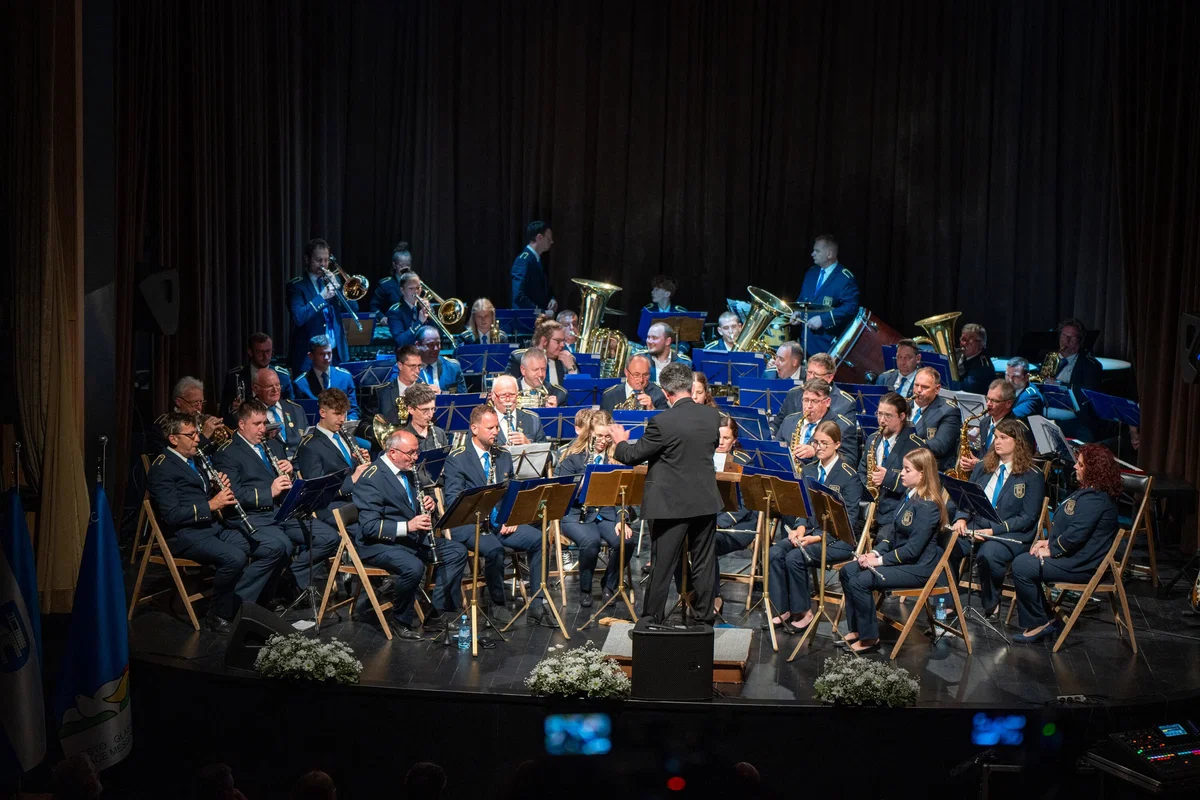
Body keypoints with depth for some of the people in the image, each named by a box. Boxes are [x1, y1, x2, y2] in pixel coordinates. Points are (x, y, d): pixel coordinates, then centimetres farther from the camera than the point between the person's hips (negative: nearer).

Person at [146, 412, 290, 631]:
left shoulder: (197, 460, 21)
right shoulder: (162, 469, -6)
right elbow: (171, 516, -16)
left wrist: (222, 490, 3)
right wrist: (211, 505, -19)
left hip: (216, 525, 9)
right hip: (186, 533, -9)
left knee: (278, 545, -9)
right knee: (234, 557, -36)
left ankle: (237, 603, -8)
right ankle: (218, 614, -14)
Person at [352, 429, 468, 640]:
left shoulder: (408, 471, 10)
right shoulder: (371, 479, -17)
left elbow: (420, 508, 22)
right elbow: (370, 526, -23)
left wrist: (430, 504, -3)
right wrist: (407, 526, -33)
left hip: (414, 537, 9)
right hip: (380, 543, -9)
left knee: (458, 551, -3)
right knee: (413, 567, -36)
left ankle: (436, 613, -1)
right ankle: (401, 622, -12)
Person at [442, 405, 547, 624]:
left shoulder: (503, 456, 17)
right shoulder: (456, 459, -2)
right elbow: (453, 500, -11)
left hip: (502, 523, 5)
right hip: (468, 524, -5)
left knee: (538, 539, -20)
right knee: (494, 549, -35)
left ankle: (537, 605, -13)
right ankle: (497, 605, -11)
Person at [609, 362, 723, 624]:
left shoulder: (662, 422, -19)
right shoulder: (713, 416, -2)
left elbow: (632, 456, -11)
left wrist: (620, 441, 10)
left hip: (672, 504, -5)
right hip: (706, 501, 5)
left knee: (662, 566, 6)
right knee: (704, 563, 14)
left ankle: (652, 619, 15)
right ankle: (706, 616, 22)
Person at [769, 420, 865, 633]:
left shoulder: (849, 476, -8)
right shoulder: (808, 470, 12)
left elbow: (849, 520, -12)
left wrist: (819, 537, -22)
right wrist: (800, 527, -9)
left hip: (838, 538, -6)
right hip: (810, 530, 6)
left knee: (795, 557, -28)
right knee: (775, 553, -21)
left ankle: (803, 612, -10)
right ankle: (783, 610, -13)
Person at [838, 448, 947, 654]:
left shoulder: (927, 506, -20)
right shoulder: (909, 496, 10)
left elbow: (913, 549, -23)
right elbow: (892, 528, 14)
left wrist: (881, 560, -19)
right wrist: (876, 552, -2)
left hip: (918, 567, -10)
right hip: (900, 557, 10)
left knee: (860, 582, -22)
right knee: (847, 572, -1)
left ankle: (869, 639, -7)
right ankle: (856, 630, 5)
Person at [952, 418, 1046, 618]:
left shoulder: (1032, 476, 0)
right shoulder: (982, 468, 17)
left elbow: (1028, 518, -6)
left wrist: (994, 530, -18)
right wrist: (961, 519, -7)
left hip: (1011, 534, -5)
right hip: (975, 528, 5)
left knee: (988, 553, -38)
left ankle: (991, 606, -17)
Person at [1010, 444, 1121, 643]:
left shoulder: (1094, 499, -22)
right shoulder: (1088, 492, 15)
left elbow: (1075, 535, -27)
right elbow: (1066, 525, 23)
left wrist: (1051, 550, -14)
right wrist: (1049, 542, 9)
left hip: (1081, 566, -12)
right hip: (1074, 557, 12)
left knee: (1022, 567, -17)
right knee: (1022, 560, 10)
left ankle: (1038, 624, -5)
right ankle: (1044, 620, 10)